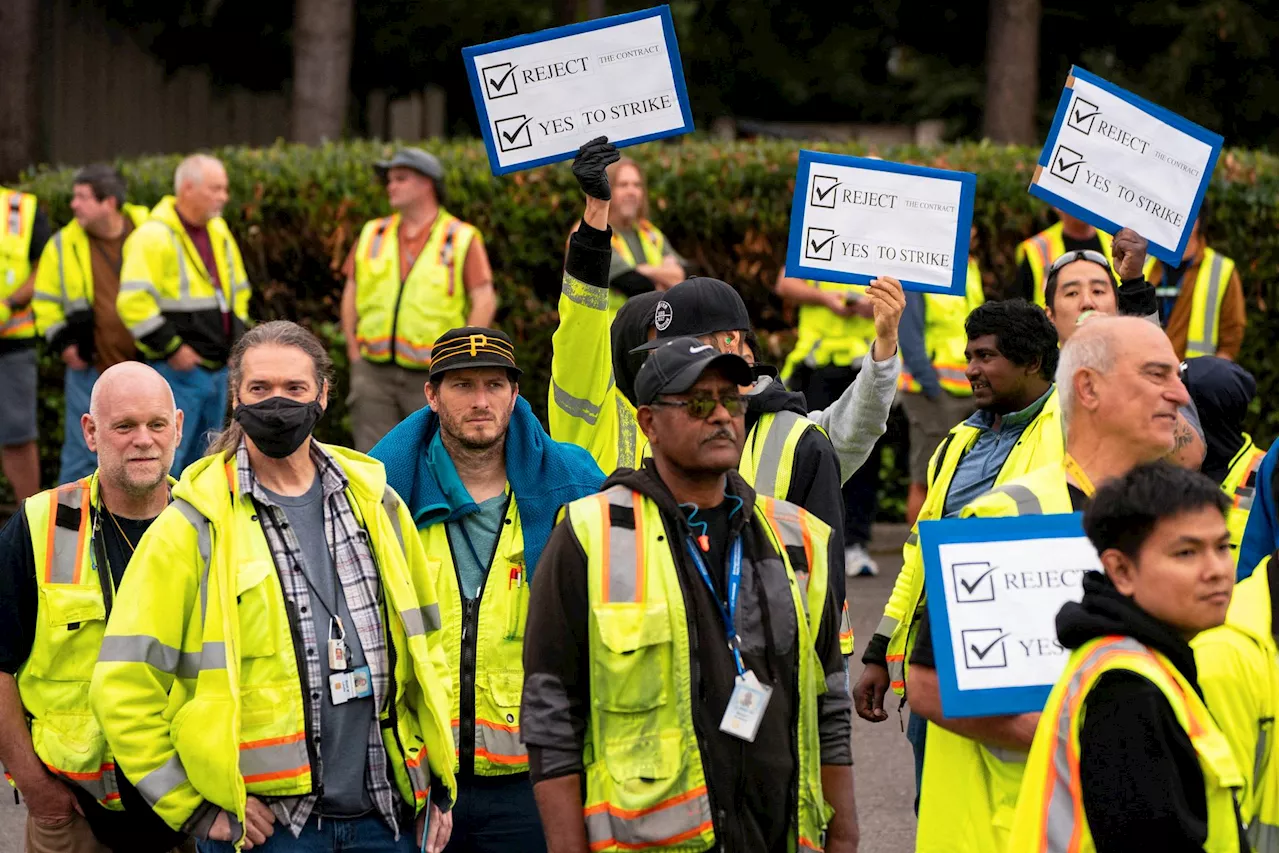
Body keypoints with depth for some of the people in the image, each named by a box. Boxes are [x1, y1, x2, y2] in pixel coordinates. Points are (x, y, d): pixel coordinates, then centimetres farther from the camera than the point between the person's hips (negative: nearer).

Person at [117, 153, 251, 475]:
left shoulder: (219, 232, 13)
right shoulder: (154, 236, -14)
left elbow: (238, 289, 26)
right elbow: (133, 302, -22)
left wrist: (236, 337, 13)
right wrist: (171, 348, -19)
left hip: (217, 369, 8)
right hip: (178, 372, -8)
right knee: (165, 461, -9)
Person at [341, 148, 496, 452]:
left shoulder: (462, 238, 0)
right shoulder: (373, 234, 12)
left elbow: (485, 301, -4)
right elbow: (351, 294, 15)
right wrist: (354, 353, 7)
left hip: (432, 377, -3)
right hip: (374, 373, 3)